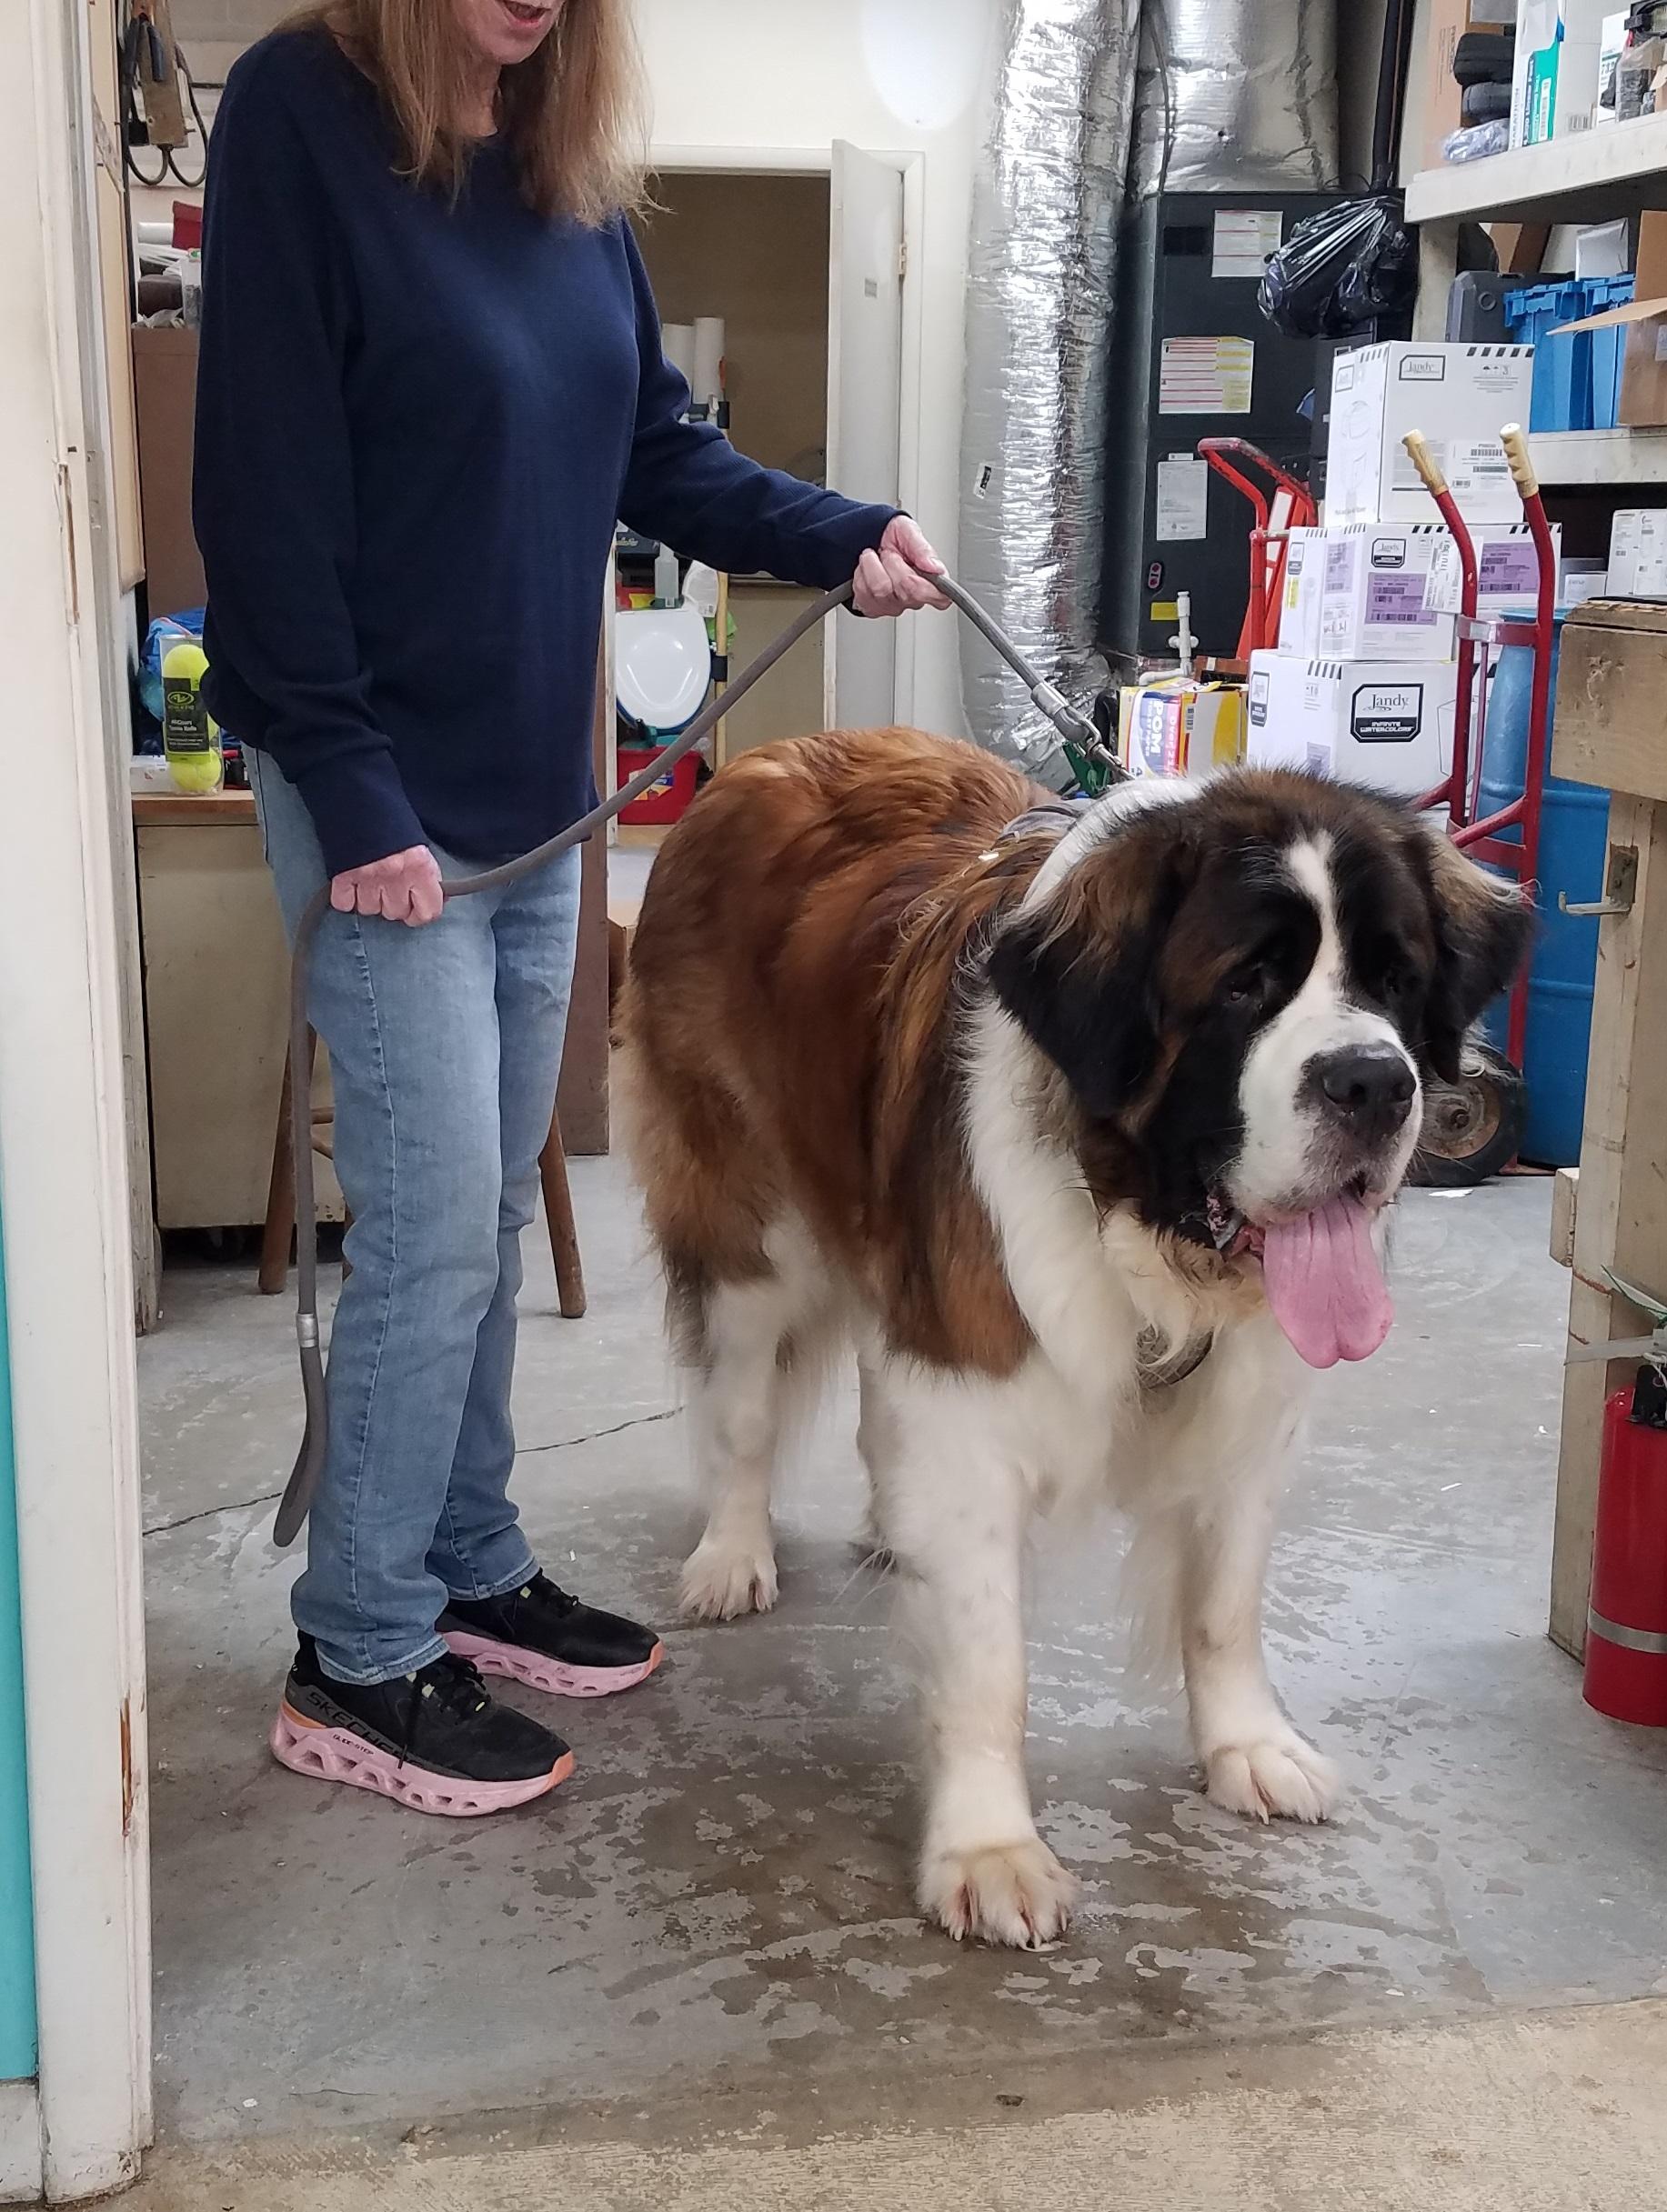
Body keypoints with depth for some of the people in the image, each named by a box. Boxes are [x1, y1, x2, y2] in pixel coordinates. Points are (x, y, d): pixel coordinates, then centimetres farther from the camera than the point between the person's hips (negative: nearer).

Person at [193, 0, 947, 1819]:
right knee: (432, 1227, -5)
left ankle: (469, 1575, 29)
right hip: (385, 799, -7)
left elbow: (655, 451, 14)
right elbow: (266, 488, -16)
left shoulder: (569, 167, 8)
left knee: (490, 1213, 14)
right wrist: (351, 795, -19)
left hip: (535, 784, 7)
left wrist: (839, 540, -1)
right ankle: (359, 1661, 10)